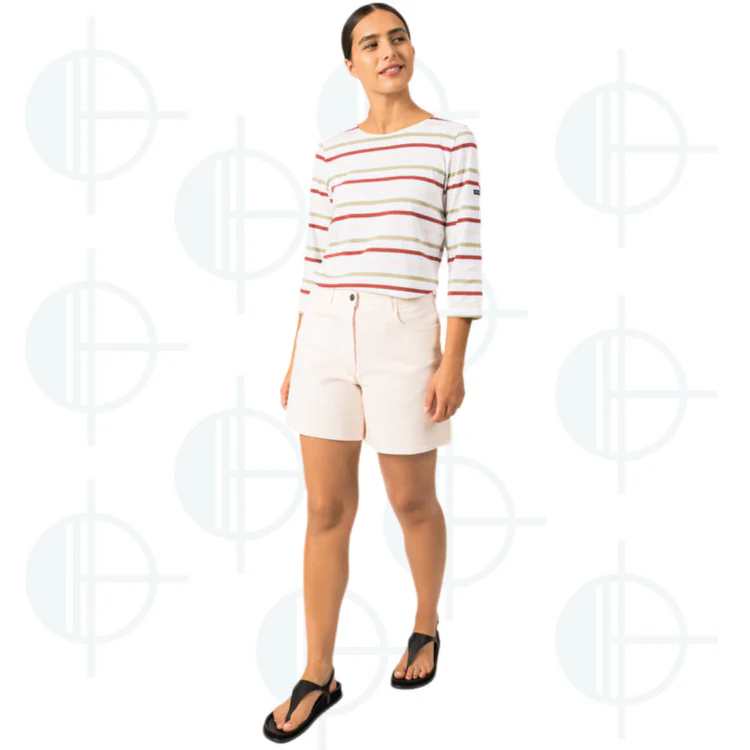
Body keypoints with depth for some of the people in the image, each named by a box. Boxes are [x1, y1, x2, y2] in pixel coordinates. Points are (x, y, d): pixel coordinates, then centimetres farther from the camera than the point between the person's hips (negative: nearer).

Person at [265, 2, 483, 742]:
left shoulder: (452, 141, 0)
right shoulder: (332, 150, 9)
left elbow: (465, 259, -5)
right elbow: (314, 260, 11)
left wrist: (453, 362, -10)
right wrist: (295, 356, 10)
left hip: (404, 337, -3)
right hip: (326, 335, 3)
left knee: (412, 503, 12)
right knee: (326, 512, 7)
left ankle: (426, 627, 40)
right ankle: (318, 676, 20)